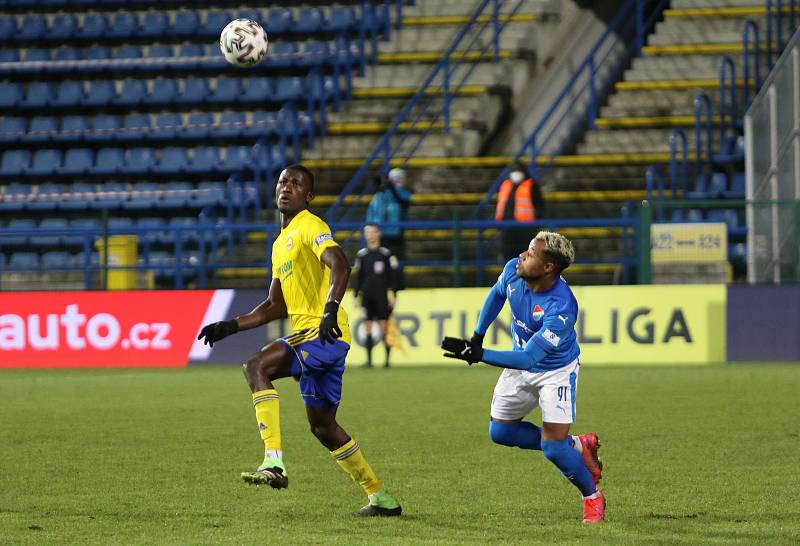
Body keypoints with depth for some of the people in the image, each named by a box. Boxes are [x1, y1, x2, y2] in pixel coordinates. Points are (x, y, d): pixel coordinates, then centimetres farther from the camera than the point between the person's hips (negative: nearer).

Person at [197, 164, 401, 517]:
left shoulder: (311, 227, -5)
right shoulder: (280, 243, 23)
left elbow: (339, 265, -24)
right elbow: (276, 306, 29)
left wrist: (330, 309, -39)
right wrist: (232, 326, 19)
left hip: (324, 332, -10)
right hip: (305, 335, 10)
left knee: (255, 367, -25)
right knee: (323, 426, 14)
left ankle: (274, 464, -31)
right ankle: (380, 498, 23)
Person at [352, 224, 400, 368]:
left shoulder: (386, 254, 1)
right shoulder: (361, 255, 10)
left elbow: (393, 276, 2)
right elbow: (358, 277, 14)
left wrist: (393, 295, -4)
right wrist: (356, 295, 9)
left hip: (382, 297, -3)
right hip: (367, 296, 3)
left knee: (384, 327, -6)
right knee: (368, 328, 0)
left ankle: (387, 359, 0)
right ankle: (369, 359, 3)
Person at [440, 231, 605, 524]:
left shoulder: (561, 308, -39)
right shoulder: (513, 270, -19)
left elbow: (528, 358, -40)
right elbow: (497, 294, 7)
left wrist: (480, 355, -44)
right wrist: (477, 335, 10)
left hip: (556, 371, -7)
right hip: (520, 365, 7)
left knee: (552, 446, -14)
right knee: (500, 431, 12)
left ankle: (592, 498, 14)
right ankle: (577, 446, 26)